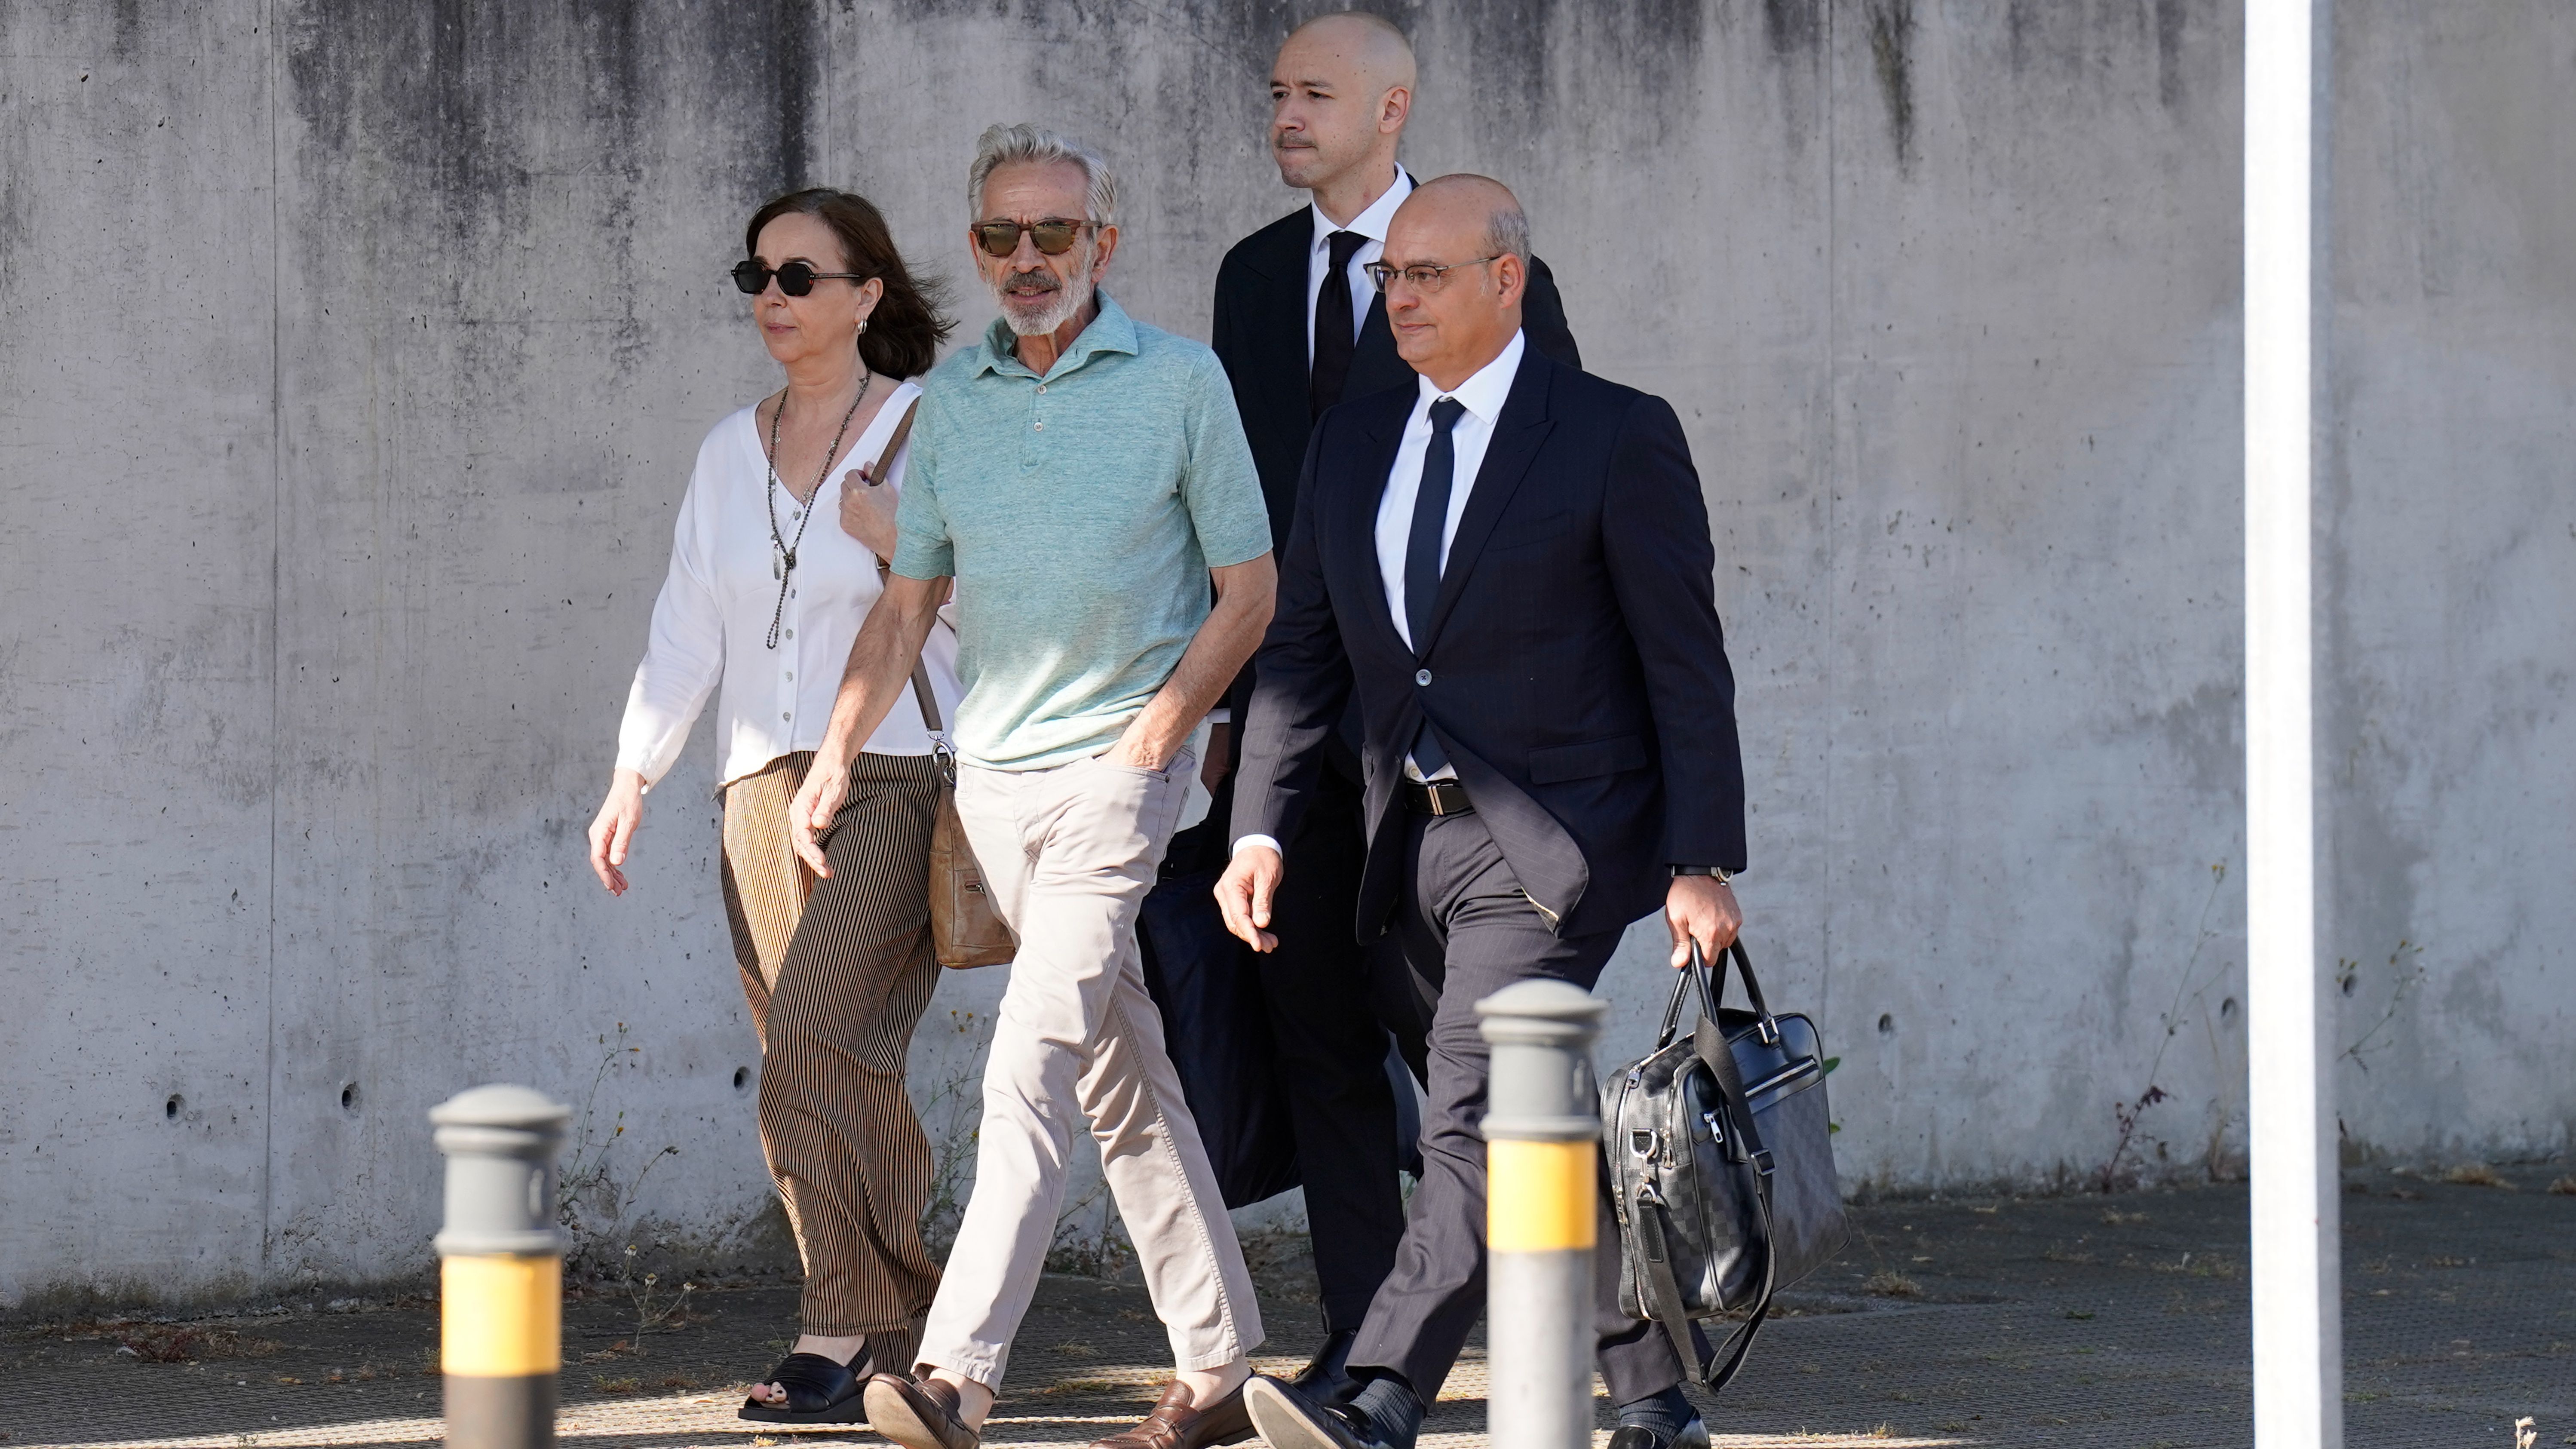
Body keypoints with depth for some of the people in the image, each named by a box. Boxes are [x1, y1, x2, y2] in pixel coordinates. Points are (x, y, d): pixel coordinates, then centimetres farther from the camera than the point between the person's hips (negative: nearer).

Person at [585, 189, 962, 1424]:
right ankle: (901, 1321, 9)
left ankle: (849, 1336, -16)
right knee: (817, 1067, 2)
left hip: (893, 777, -6)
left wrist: (897, 541, -15)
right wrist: (634, 775, 9)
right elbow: (687, 627, 16)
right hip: (762, 786, 6)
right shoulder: (733, 453, 17)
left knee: (819, 1047, -17)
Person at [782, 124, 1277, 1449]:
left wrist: (1158, 730, -10)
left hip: (1116, 765, -5)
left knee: (1034, 1065, -17)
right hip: (991, 775, 5)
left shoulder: (1180, 382, -2)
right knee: (1122, 1080, 10)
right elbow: (907, 602, 16)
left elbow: (1249, 590, -1)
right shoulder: (949, 399, 10)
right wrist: (834, 759, 9)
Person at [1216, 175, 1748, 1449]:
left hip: (1556, 841, -7)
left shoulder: (1617, 437, -6)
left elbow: (1687, 666, -6)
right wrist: (1260, 829, -1)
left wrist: (1702, 865, -10)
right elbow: (1302, 649, 12)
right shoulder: (1353, 444, 11)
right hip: (1416, 847, 7)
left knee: (1474, 1117, -18)